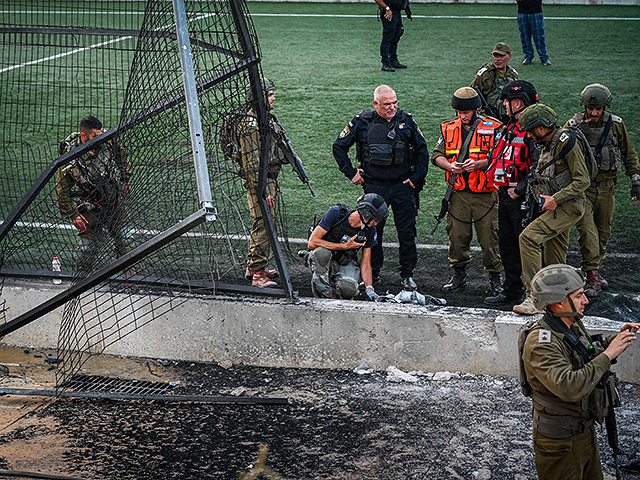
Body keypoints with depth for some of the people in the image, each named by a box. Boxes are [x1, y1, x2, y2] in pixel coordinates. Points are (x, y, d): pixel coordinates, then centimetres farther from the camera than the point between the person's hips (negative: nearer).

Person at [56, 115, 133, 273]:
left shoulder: (107, 143, -18)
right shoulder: (70, 161, -28)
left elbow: (122, 157, 7)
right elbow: (62, 191, -14)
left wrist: (126, 178, 14)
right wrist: (73, 216, -11)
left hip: (116, 202, 4)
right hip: (91, 211, -4)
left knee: (125, 240, 14)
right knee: (86, 249, 2)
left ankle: (129, 275, 34)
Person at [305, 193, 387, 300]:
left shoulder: (370, 231, -8)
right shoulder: (335, 213, -19)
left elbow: (365, 264, -4)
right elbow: (312, 243, -23)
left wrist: (369, 288, -21)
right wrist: (345, 246, -25)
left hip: (346, 263, 2)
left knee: (348, 290, -31)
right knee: (322, 252, -38)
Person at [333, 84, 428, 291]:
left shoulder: (406, 121, 2)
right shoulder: (362, 122, -3)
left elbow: (421, 150, 12)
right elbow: (339, 146, 7)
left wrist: (417, 177, 4)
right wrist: (351, 173, 4)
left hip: (403, 186, 1)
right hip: (374, 187, -1)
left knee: (407, 232, 1)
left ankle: (407, 275, 12)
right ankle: (372, 273, 20)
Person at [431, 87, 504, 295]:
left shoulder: (493, 128, -1)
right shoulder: (449, 129, 10)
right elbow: (437, 154, 10)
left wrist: (479, 164, -19)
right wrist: (450, 165, -10)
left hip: (485, 194, -3)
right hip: (458, 193, 3)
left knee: (489, 237, 0)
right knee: (457, 236, 6)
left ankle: (495, 277, 13)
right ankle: (459, 275, 21)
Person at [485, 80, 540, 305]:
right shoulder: (511, 128, 14)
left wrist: (519, 190, -20)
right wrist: (500, 188, 16)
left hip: (522, 199, -10)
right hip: (506, 196, 10)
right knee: (507, 245, 14)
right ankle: (512, 289, 24)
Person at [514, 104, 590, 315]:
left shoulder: (566, 143, -15)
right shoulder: (547, 145, 13)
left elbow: (583, 180, -19)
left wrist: (556, 199, -21)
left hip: (568, 206, -10)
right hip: (556, 207, 10)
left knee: (529, 237, -23)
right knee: (555, 263, 13)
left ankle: (534, 298, -24)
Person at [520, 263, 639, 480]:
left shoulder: (573, 326, 0)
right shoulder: (540, 344, -29)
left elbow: (590, 356, 20)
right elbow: (569, 388, -40)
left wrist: (617, 339, 3)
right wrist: (608, 355, -34)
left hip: (584, 429, 9)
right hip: (560, 440, -9)